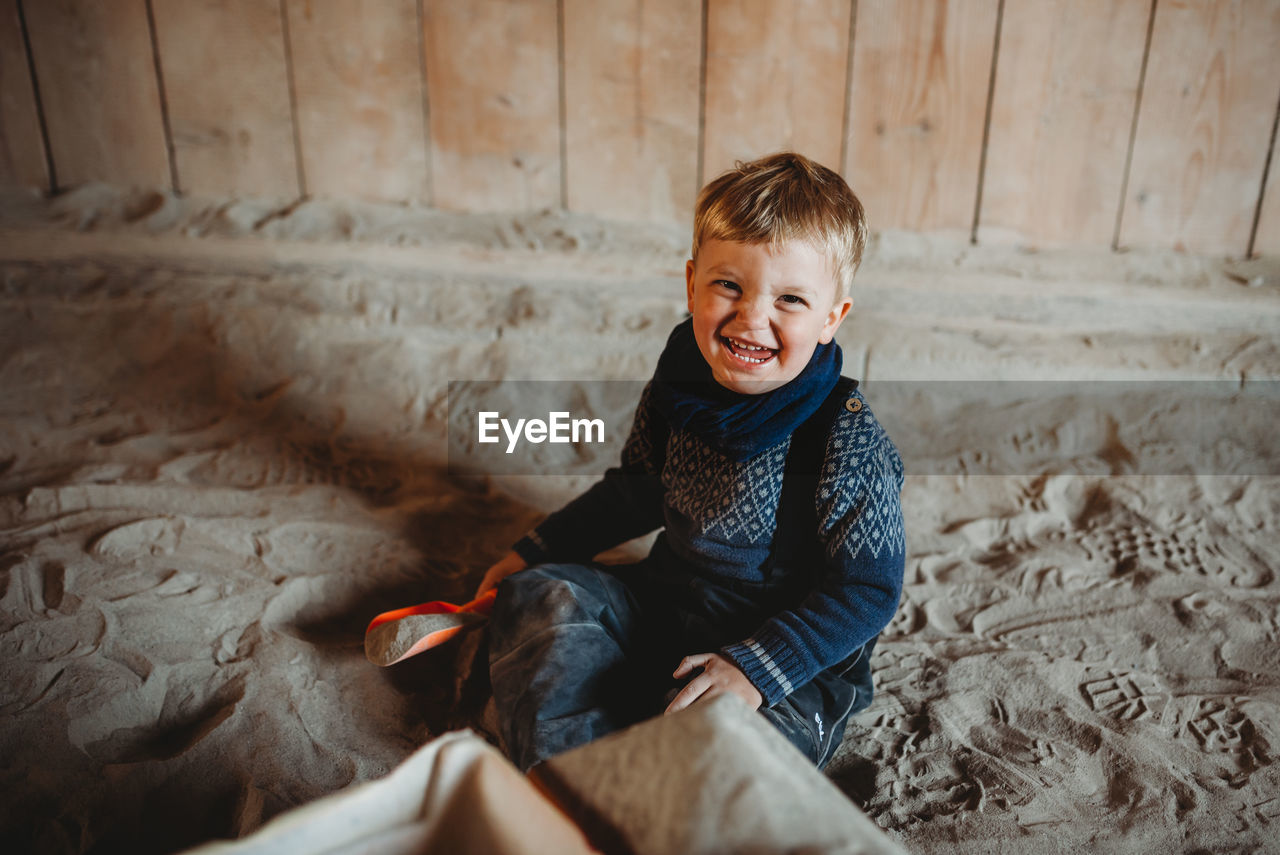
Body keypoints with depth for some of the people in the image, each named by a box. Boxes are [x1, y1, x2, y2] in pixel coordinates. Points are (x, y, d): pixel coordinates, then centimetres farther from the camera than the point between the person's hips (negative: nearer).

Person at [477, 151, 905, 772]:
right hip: (668, 602, 7)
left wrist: (754, 667, -30)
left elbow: (868, 590, -20)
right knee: (543, 593, -3)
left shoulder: (848, 440, -23)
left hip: (795, 657, -6)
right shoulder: (678, 384, -5)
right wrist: (537, 550, 13)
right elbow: (639, 488, 13)